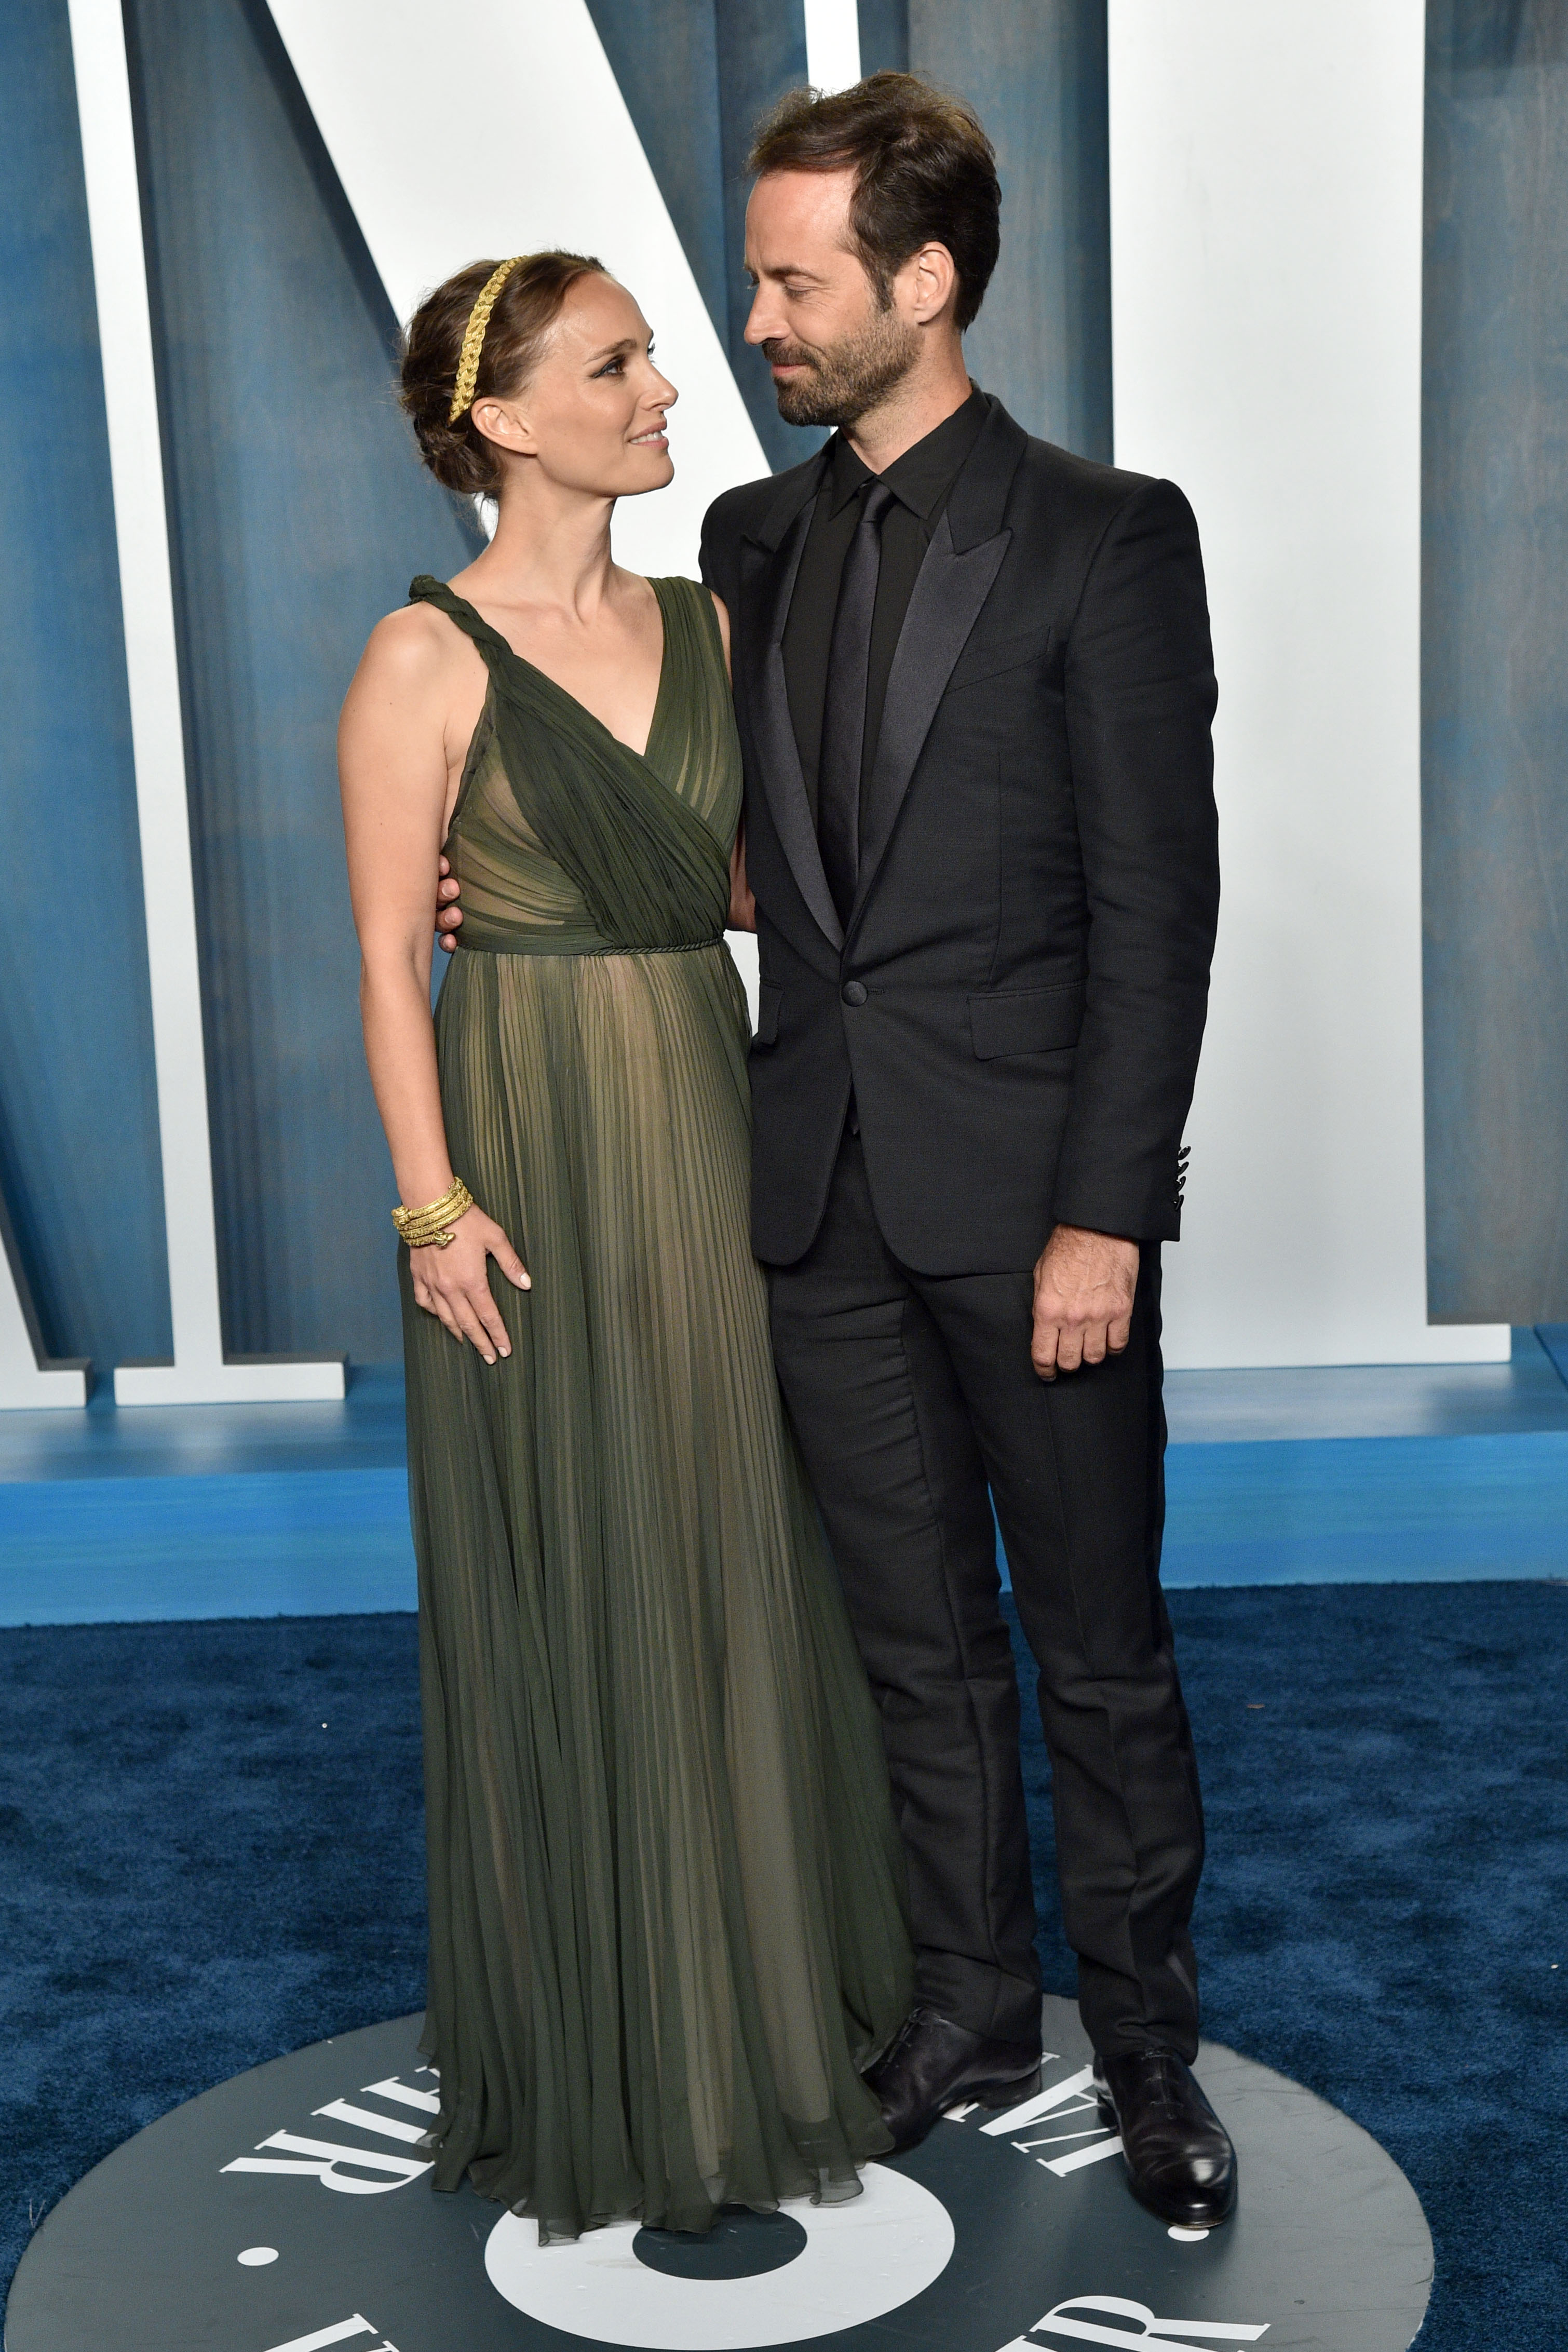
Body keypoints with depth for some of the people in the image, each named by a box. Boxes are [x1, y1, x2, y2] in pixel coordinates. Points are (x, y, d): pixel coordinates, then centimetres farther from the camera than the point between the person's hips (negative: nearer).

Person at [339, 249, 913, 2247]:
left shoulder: (704, 624, 9)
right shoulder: (426, 658, -8)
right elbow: (388, 960, -9)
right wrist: (434, 1203, -14)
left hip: (707, 1129, 6)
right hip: (530, 1150, -5)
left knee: (743, 1560, 12)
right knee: (563, 1591, 5)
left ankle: (761, 1994, 31)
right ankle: (594, 2048, 24)